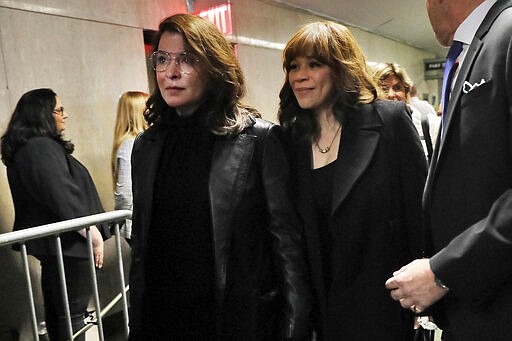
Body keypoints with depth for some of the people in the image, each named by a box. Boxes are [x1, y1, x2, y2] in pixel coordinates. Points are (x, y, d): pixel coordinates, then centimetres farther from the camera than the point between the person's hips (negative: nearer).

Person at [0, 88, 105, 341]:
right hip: (67, 243, -10)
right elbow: (65, 197, -25)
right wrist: (94, 235, -18)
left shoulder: (21, 149, 13)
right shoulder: (43, 148, -19)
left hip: (48, 241, 10)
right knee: (73, 313, 0)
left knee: (55, 310, 20)